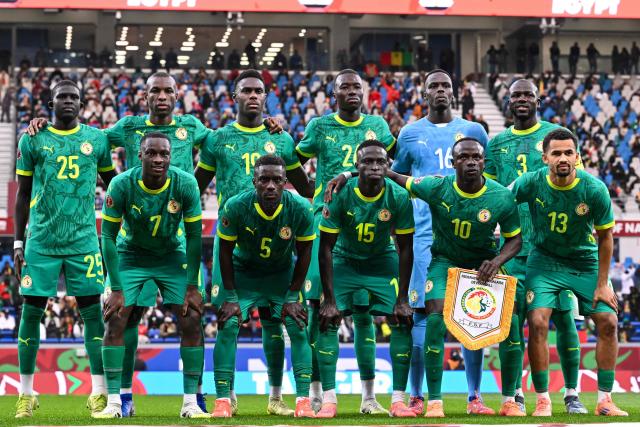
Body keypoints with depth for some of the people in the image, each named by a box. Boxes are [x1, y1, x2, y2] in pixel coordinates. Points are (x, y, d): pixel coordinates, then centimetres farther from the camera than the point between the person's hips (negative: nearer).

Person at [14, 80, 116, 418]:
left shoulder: (97, 139, 6)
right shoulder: (32, 140, 3)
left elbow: (113, 185, 19)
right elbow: (23, 194, 8)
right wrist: (17, 243, 5)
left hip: (83, 239, 1)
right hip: (41, 240, 0)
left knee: (93, 312, -2)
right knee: (31, 312, 1)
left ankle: (99, 393, 5)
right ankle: (26, 394, 12)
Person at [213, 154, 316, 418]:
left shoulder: (301, 209, -25)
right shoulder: (236, 207, -27)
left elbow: (303, 253, -9)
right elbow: (226, 251, -13)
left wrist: (293, 296, -9)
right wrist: (231, 297, -13)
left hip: (283, 273, 1)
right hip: (244, 271, -1)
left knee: (298, 328, -10)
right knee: (228, 326, -14)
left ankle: (303, 400, -5)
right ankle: (223, 400, -8)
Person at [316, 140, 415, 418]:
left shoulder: (398, 197, -21)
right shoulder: (340, 195, -24)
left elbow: (405, 248, -12)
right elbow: (326, 247, -18)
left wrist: (402, 298, -14)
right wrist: (329, 299, -20)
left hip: (383, 260, 1)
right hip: (345, 259, -1)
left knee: (402, 321, -12)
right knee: (328, 320, -15)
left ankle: (398, 399, -5)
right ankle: (329, 400, -11)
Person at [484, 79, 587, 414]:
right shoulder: (496, 144, 12)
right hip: (514, 246, 2)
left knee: (563, 317, -1)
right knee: (510, 319, 0)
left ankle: (572, 395, 10)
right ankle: (512, 394, 8)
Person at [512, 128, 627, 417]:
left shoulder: (595, 190, -20)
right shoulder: (530, 183, -19)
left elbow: (605, 236, -7)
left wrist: (602, 283, -6)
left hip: (586, 261, 1)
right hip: (544, 260, -1)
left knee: (608, 322, -7)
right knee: (537, 322, -17)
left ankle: (604, 400, 5)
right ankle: (543, 401, -5)